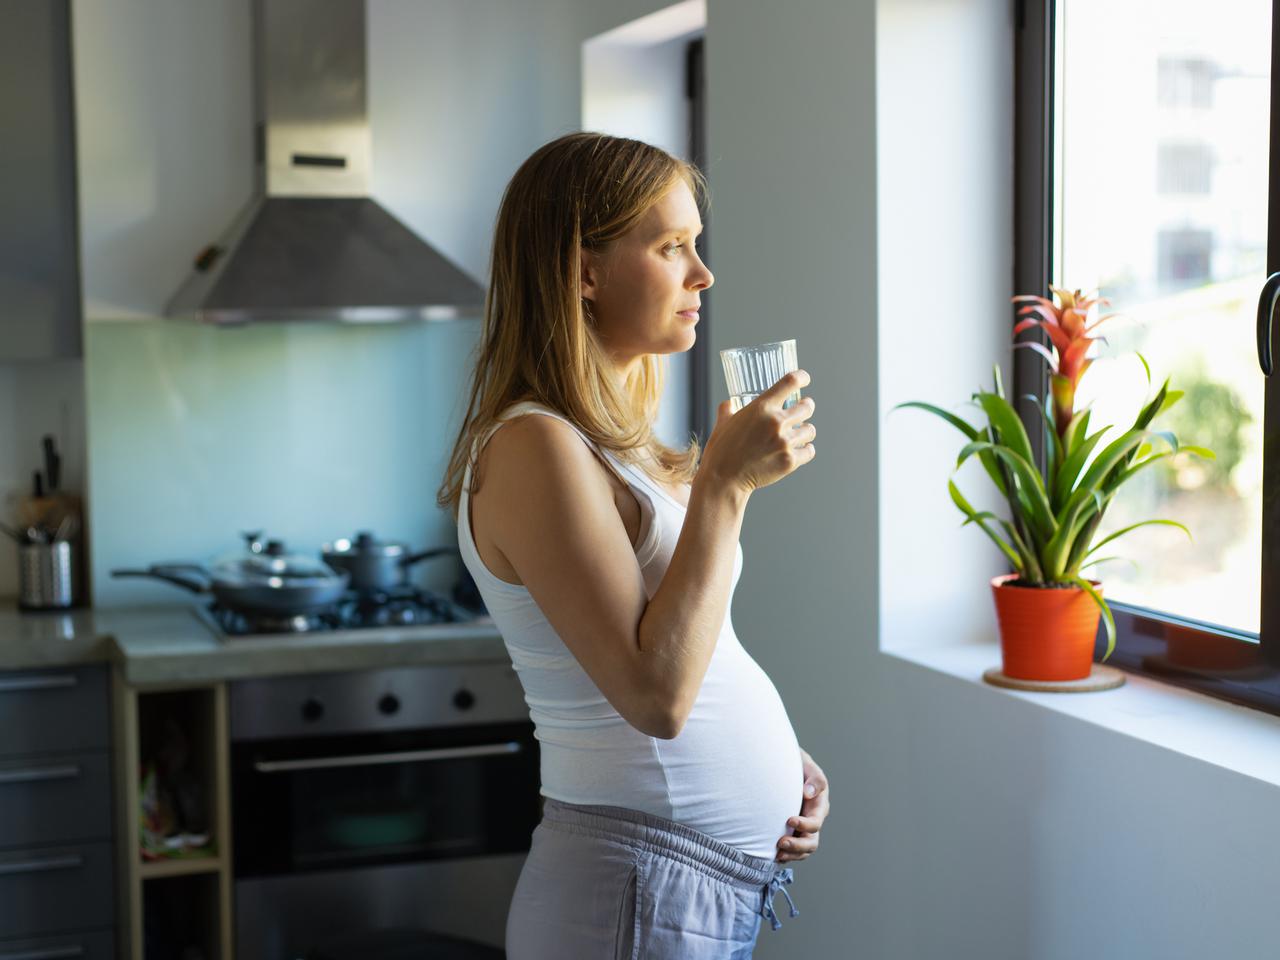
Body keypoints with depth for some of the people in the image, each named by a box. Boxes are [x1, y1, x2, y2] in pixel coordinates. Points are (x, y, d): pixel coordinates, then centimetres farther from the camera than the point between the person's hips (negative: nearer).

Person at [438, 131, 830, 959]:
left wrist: (775, 759, 4)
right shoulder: (536, 448, -18)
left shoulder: (611, 441, 10)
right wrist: (725, 483, -22)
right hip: (645, 891, -9)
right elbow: (654, 695, -25)